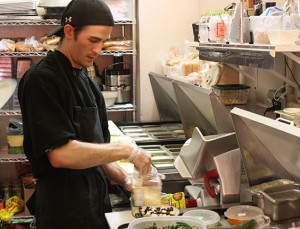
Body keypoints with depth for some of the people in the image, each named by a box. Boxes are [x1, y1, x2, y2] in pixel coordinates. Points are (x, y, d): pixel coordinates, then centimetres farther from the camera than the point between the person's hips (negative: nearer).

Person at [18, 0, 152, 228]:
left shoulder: (89, 86, 11)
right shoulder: (41, 80, -16)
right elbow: (60, 154, -26)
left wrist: (127, 179, 1)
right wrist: (127, 150, -21)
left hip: (94, 202, 8)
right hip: (63, 208, -8)